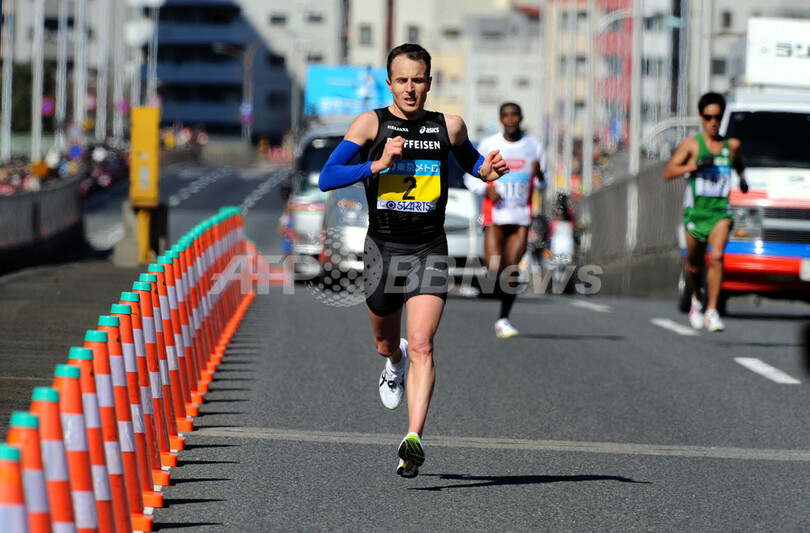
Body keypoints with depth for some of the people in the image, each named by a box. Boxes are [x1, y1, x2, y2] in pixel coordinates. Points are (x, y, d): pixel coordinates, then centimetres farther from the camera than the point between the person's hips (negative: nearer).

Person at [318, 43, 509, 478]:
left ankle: (413, 440, -25)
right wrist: (378, 164, -22)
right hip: (382, 249, 1)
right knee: (387, 344, 19)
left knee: (422, 345, -18)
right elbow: (326, 179, -11)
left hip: (429, 251, -1)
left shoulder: (449, 127, 2)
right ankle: (394, 363, 57)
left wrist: (488, 169, 0)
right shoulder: (371, 123, -4)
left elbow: (469, 161, 23)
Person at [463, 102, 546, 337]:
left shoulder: (534, 146, 8)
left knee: (511, 270, -5)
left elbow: (541, 184, 14)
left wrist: (539, 174, -10)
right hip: (494, 215, -1)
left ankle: (503, 319, 9)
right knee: (494, 268, -14)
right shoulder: (488, 145, 2)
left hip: (521, 215, 1)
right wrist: (486, 189, -12)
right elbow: (471, 177, 8)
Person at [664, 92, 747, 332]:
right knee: (694, 262, 10)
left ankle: (712, 311, -20)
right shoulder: (692, 144, 1)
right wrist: (695, 166, -18)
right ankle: (697, 298, 40)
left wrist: (742, 177, 13)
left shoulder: (731, 145, 10)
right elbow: (668, 172, -5)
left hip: (721, 211, 0)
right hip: (696, 211, 0)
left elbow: (738, 162, 34)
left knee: (716, 257, -20)